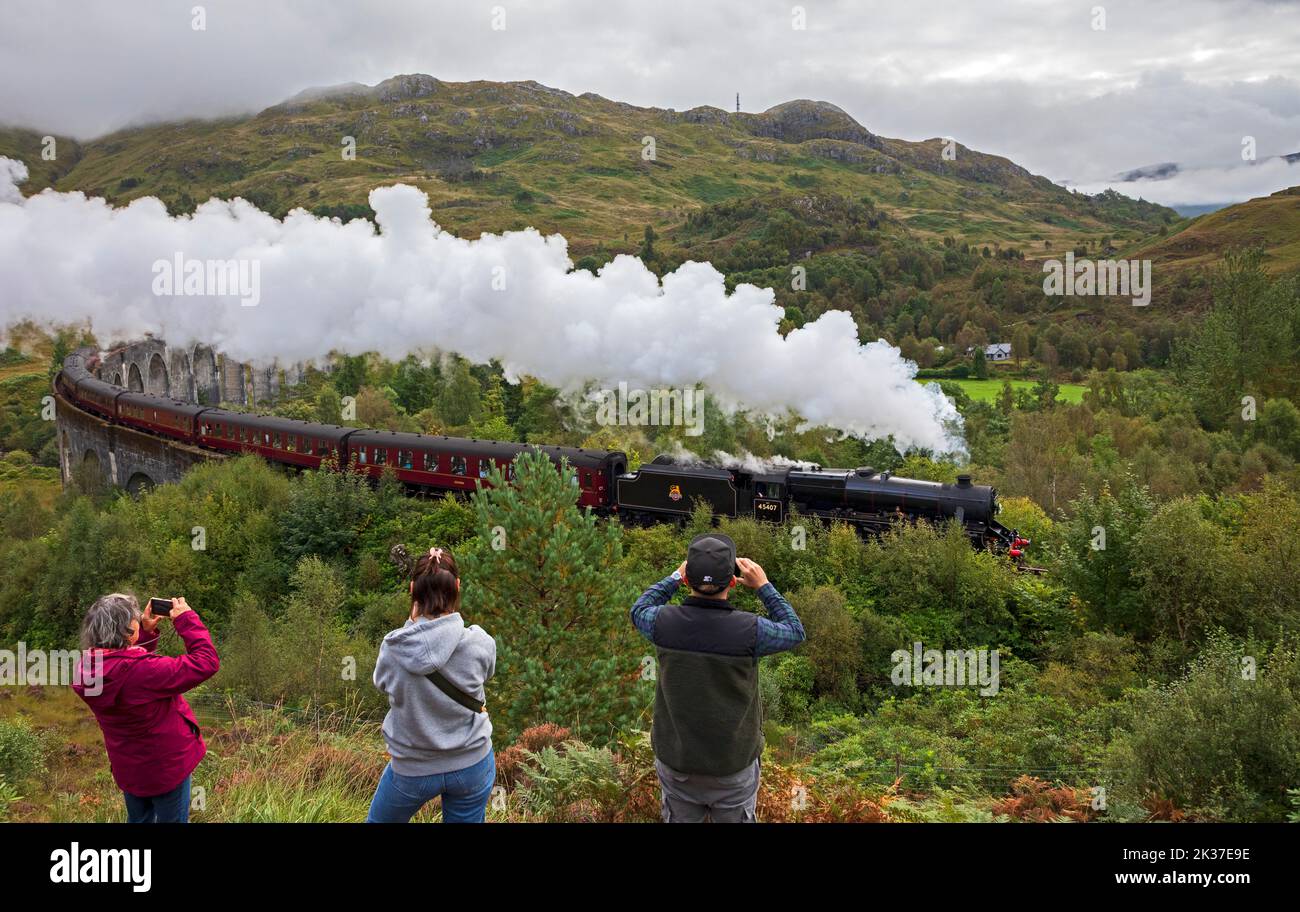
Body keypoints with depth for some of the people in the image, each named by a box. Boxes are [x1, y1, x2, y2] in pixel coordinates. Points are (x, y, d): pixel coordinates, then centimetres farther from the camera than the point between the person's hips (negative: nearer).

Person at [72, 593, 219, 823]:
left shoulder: (90, 667, -12)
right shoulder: (142, 671, -35)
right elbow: (206, 662, -30)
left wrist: (147, 632, 3)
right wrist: (186, 619, -22)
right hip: (165, 766, -7)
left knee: (138, 819, 26)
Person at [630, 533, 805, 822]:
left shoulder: (665, 622, -18)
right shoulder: (750, 630, -24)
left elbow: (640, 611, 8)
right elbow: (795, 632, -1)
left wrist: (675, 576, 13)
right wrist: (763, 586, 3)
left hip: (676, 762, 2)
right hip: (734, 766, -2)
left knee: (680, 818, 21)